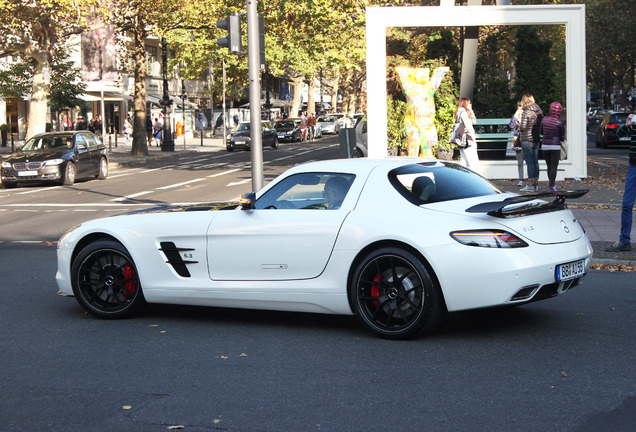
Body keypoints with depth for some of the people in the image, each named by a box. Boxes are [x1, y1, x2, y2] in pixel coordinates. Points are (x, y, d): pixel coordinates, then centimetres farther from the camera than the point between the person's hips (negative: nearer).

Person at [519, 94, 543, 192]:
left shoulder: (526, 112, -15)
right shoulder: (539, 111, 6)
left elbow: (523, 127, -19)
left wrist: (519, 129, 1)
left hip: (527, 139, -7)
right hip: (537, 139, 7)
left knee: (529, 162, -5)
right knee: (535, 161, 11)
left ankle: (530, 184, -4)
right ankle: (536, 184, 16)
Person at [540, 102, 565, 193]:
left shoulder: (544, 119, 1)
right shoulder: (560, 122, -9)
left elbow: (541, 131, 16)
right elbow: (562, 138, -2)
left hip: (544, 146, 4)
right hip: (555, 147, -4)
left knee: (549, 167, 16)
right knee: (554, 167, -1)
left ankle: (551, 184, 25)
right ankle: (551, 187, -7)